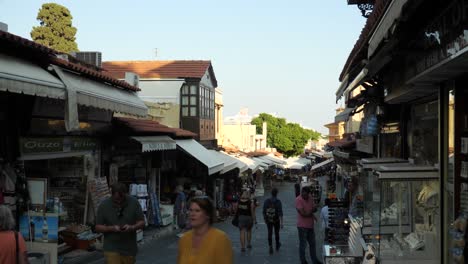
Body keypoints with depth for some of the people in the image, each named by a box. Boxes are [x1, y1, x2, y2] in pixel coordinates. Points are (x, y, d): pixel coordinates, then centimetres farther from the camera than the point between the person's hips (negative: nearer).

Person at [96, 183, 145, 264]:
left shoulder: (134, 202, -6)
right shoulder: (104, 205, -8)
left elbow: (142, 222, -1)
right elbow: (98, 227, -3)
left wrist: (132, 227, -21)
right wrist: (112, 228, -21)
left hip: (129, 249, 2)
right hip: (112, 249, -2)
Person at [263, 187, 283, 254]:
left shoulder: (266, 201, -4)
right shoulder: (278, 201, -13)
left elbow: (264, 211, 3)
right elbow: (280, 212, -19)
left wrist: (265, 219, 18)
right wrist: (281, 222, -20)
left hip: (269, 220, 1)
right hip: (276, 220, -1)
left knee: (270, 234, 5)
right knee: (277, 233, 18)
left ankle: (270, 247, -8)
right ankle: (277, 246, 36)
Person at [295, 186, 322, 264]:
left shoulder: (310, 197, 4)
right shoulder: (298, 199, -18)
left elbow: (315, 208, 6)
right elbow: (302, 213, -24)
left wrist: (308, 212, -15)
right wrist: (311, 214, -8)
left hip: (310, 225, 7)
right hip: (302, 226, -7)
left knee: (312, 243, 18)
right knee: (303, 244, 5)